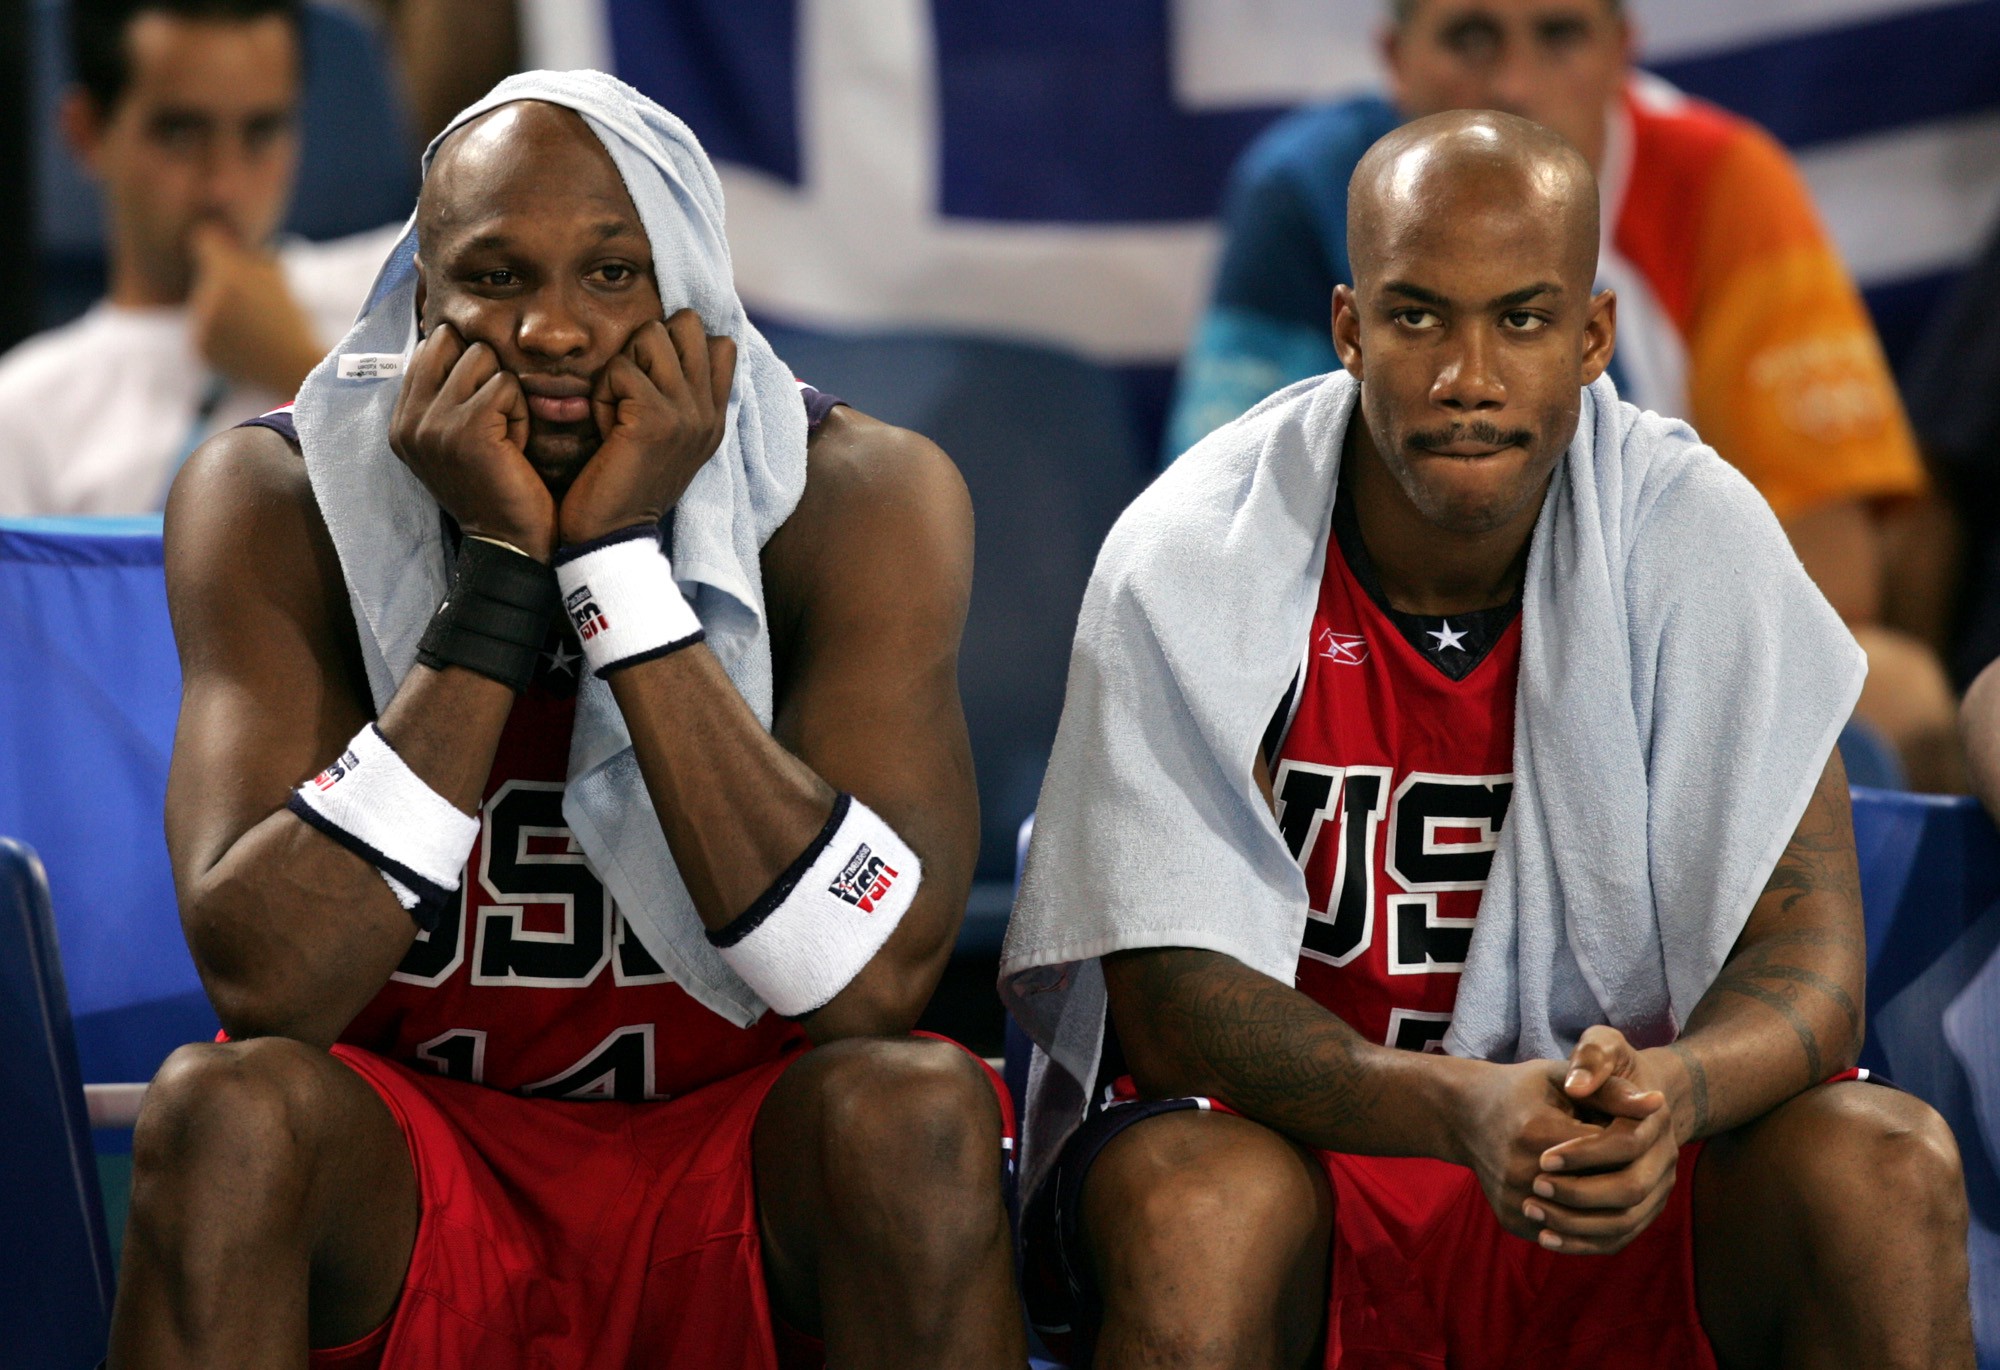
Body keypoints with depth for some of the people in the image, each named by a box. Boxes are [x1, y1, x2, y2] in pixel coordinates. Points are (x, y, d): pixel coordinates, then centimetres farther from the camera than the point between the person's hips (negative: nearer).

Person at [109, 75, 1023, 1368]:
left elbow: (874, 981, -24)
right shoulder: (274, 500, -9)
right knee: (223, 1109, -29)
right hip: (411, 1171, 0)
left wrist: (618, 559, -24)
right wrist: (500, 566, -23)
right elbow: (267, 982, -22)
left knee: (915, 1107, -30)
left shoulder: (864, 497, -10)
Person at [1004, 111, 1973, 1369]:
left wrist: (1669, 1091, -36)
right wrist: (1465, 1109, -36)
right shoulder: (1187, 563, -12)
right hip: (1280, 1135, -2)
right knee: (1199, 1206, -36)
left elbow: (1808, 960, -11)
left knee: (1891, 1166, -25)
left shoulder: (1696, 535, -8)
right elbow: (1172, 1003, -16)